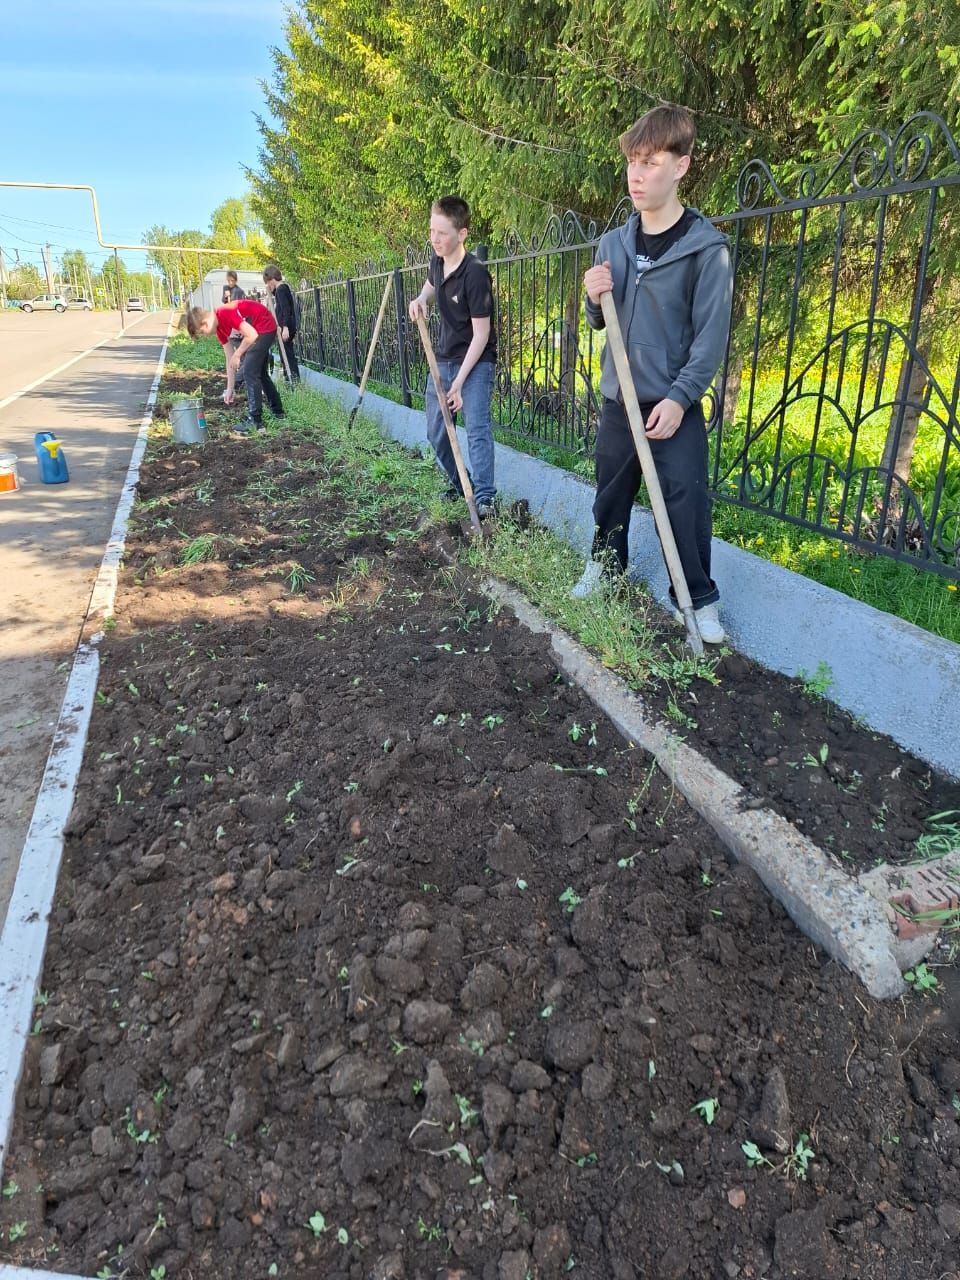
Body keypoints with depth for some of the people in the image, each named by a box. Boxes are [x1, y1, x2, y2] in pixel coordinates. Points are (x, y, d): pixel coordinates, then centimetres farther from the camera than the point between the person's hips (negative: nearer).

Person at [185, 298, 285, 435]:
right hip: (257, 329, 10)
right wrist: (230, 389, 11)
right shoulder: (219, 327, 6)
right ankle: (277, 411, 33)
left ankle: (255, 421, -9)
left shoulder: (225, 313, -22)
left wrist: (237, 355, -12)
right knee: (259, 371, 20)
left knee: (249, 371, -11)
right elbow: (230, 359, 10)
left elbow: (252, 335, -25)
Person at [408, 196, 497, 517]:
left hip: (476, 361, -8)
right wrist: (421, 299, 0)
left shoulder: (475, 273, -21)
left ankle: (484, 497, -14)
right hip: (444, 358, 8)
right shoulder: (437, 261, 0)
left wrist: (459, 381, -21)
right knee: (435, 431, 11)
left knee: (476, 428, -18)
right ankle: (459, 484, 27)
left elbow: (481, 334, -21)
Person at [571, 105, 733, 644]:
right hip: (619, 397, 5)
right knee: (611, 491, 16)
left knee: (686, 503, -4)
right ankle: (606, 565, 37)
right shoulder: (614, 242, 7)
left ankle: (699, 599, 10)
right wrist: (595, 300, -7)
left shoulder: (707, 247, -9)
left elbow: (711, 335, -11)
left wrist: (679, 398, -19)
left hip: (675, 403, -5)